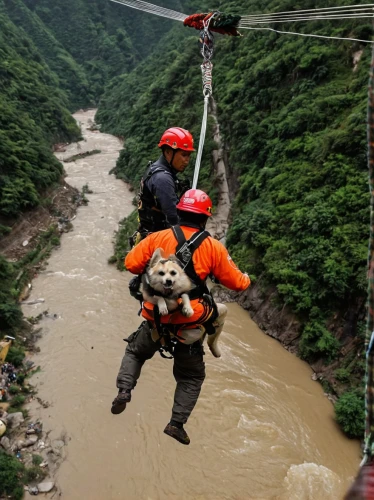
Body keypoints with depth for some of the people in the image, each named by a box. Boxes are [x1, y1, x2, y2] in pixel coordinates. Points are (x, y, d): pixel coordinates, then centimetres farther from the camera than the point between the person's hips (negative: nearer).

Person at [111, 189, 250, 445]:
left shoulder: (158, 238, -4)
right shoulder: (213, 247, -7)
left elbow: (131, 263, -1)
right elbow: (236, 282, 0)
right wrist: (247, 279, 24)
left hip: (156, 320, 1)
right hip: (190, 325, -1)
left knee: (135, 352, 31)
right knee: (192, 377, 22)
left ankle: (124, 391, 12)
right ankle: (177, 423, 18)